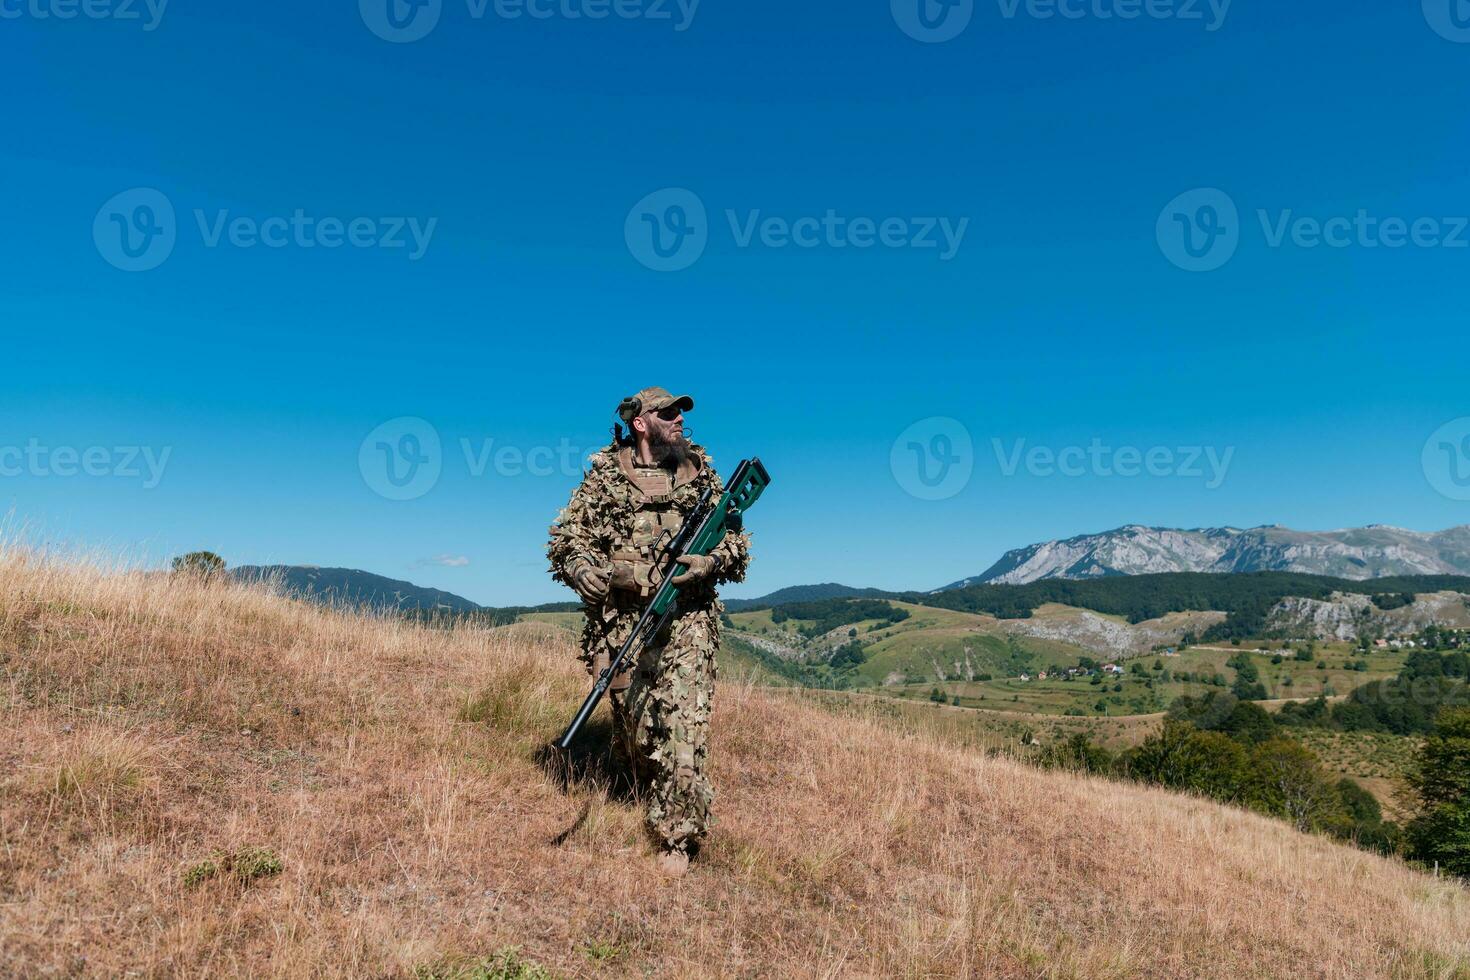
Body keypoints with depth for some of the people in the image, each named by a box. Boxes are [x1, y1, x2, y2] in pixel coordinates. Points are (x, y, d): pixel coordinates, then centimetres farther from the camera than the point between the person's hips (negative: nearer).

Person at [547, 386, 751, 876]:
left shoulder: (701, 472, 7)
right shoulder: (604, 476, 3)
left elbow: (736, 538, 9)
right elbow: (565, 543, 2)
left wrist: (711, 561, -12)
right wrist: (603, 579, -14)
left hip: (687, 619, 0)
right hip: (622, 620, 0)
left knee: (682, 723, -10)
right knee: (634, 725, 11)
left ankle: (676, 836, 1)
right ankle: (653, 797, 39)